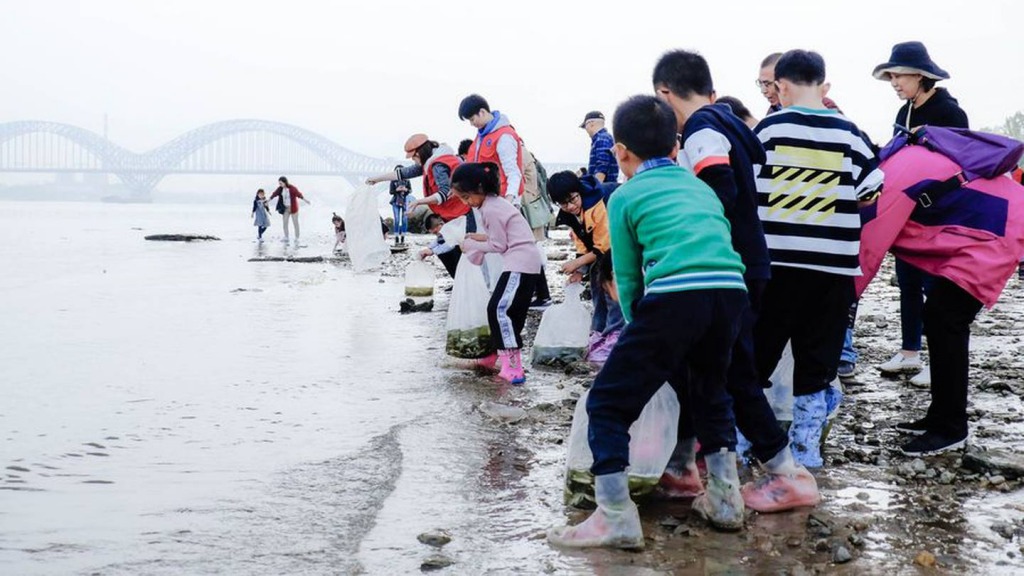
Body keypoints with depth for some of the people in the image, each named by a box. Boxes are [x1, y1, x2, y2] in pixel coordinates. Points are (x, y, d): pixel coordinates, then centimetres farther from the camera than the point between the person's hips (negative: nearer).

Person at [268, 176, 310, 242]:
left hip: (293, 208, -6)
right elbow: (274, 194, 9)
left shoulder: (292, 188, -20)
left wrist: (305, 200, -42)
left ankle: (297, 239, 10)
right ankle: (286, 238, 15)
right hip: (285, 208, 6)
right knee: (285, 223, 5)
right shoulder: (280, 189, -2)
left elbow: (299, 194, -29)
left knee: (295, 223, 3)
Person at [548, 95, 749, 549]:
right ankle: (725, 501, 34)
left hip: (674, 295, -6)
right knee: (711, 391, 31)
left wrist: (639, 329, 33)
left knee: (607, 403, 7)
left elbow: (627, 277, 16)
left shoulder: (625, 196, 16)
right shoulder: (701, 187, 31)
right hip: (731, 290, 6)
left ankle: (616, 520, 2)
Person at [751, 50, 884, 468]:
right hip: (834, 265, 1)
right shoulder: (848, 132, 1)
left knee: (756, 355, 11)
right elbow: (875, 191, 2)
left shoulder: (768, 128, -2)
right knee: (817, 360, 10)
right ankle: (805, 449, 14)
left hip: (775, 260, -1)